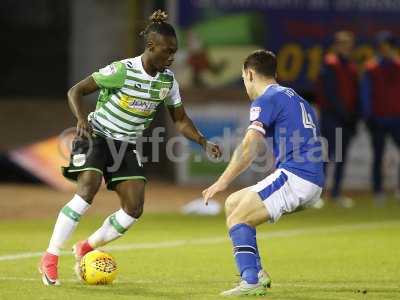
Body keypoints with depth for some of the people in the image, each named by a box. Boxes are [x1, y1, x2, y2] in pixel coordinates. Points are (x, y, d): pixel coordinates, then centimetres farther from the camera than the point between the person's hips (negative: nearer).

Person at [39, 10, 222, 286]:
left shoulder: (168, 80, -1)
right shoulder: (122, 71, -19)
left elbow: (180, 120, 9)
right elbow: (76, 91, -15)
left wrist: (204, 143, -6)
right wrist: (81, 118, -33)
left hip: (128, 146, 6)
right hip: (98, 136, -6)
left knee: (134, 209, -7)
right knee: (87, 191, -26)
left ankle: (86, 249, 14)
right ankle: (50, 259, -19)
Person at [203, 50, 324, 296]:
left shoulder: (266, 100, -4)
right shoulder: (295, 98, 25)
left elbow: (249, 148, -16)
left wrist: (223, 182, -18)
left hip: (294, 175, -9)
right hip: (313, 183, 9)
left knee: (237, 219, -8)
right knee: (233, 203, 17)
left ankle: (252, 281, -20)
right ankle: (257, 273, 11)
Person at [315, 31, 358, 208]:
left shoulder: (351, 67, 16)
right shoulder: (330, 65, -7)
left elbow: (354, 94, 17)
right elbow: (331, 93, -15)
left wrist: (354, 118, 10)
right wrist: (343, 112, -17)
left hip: (346, 118, 8)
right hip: (331, 116, -7)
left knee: (342, 157, 8)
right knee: (327, 153, -11)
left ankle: (336, 193, 15)